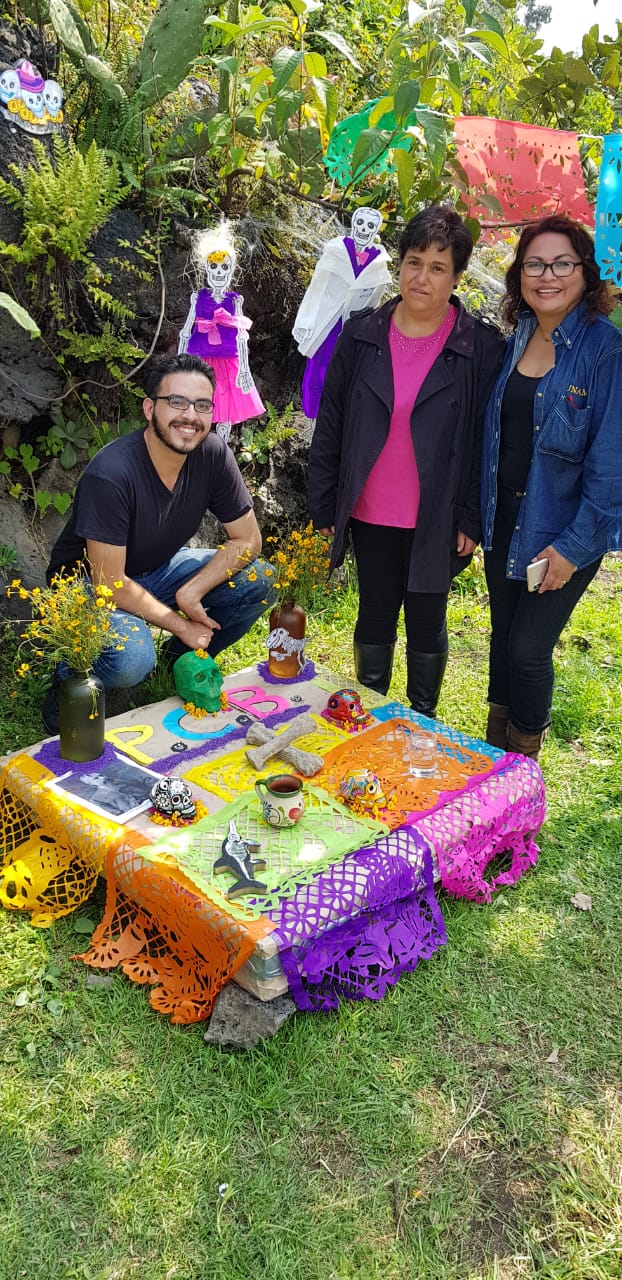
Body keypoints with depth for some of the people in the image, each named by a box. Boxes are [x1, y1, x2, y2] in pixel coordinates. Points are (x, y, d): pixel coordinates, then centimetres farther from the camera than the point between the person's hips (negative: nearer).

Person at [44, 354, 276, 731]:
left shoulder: (213, 454, -15)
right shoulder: (110, 474, -30)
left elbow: (248, 539, -8)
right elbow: (110, 583, -26)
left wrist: (191, 592, -21)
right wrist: (181, 625, -19)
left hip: (160, 571, 6)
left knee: (259, 582, -14)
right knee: (131, 661, -35)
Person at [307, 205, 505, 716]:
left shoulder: (482, 347, -7)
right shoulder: (362, 335, -1)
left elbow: (486, 440, -5)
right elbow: (330, 425, 3)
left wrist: (472, 518, -8)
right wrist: (324, 506, 1)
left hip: (436, 519, -2)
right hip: (370, 514, 2)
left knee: (426, 622, 11)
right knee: (375, 615, 16)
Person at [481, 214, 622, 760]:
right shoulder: (515, 342, 4)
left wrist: (573, 546, -17)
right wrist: (477, 516, 6)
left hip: (562, 535, -5)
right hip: (503, 524, 6)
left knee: (528, 649, -1)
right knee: (503, 637, 17)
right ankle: (494, 751, 37)